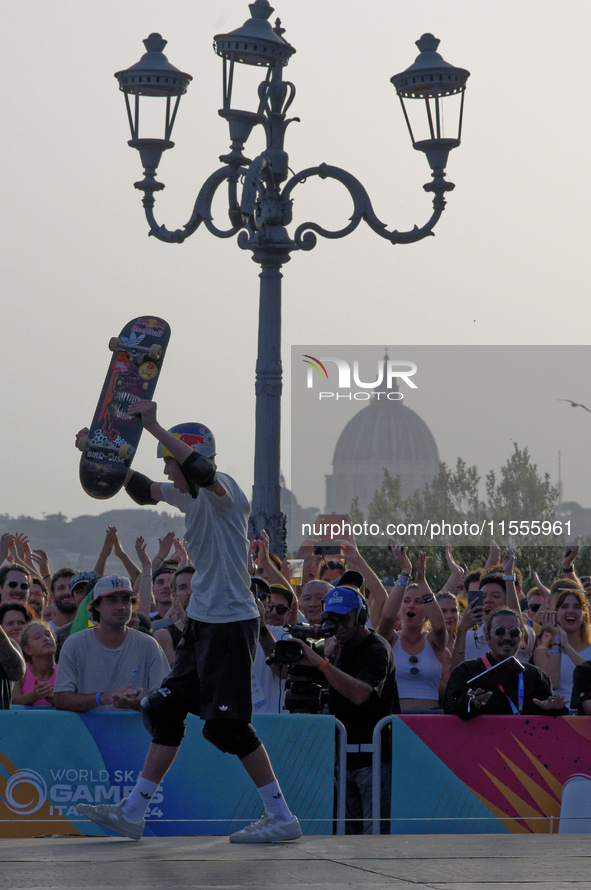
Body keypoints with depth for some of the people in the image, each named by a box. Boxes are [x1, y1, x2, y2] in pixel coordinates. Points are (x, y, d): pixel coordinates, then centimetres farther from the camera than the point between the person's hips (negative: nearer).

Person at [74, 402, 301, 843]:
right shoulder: (190, 496, 12)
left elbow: (202, 470, -38)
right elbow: (144, 491, 28)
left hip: (231, 624, -10)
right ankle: (133, 812, 16)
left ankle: (281, 817, 0)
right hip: (201, 623, 10)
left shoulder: (222, 489, -14)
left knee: (227, 724, -9)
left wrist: (153, 425, -37)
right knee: (166, 710, 10)